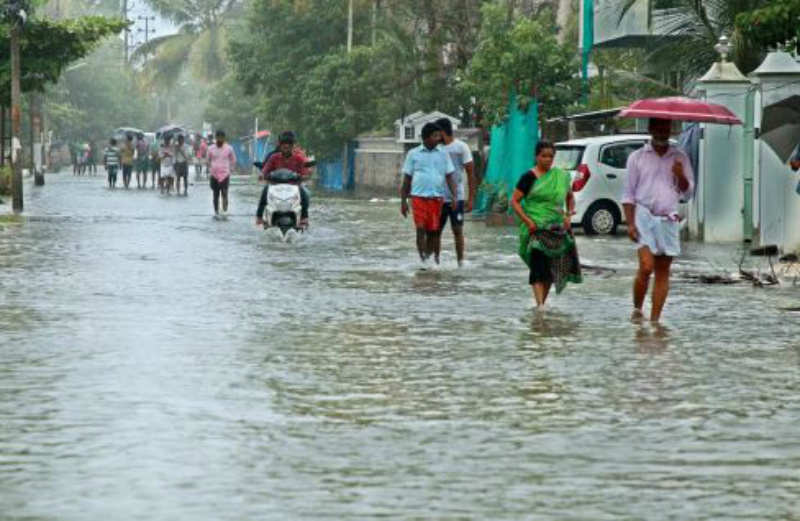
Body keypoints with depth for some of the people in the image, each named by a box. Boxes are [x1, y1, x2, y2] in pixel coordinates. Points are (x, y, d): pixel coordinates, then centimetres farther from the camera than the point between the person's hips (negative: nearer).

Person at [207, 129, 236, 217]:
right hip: (214, 174, 2)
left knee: (224, 193, -12)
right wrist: (210, 170, 12)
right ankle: (216, 212, 12)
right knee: (216, 194, 5)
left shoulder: (229, 148, 1)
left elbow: (233, 160, 14)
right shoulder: (211, 148, 4)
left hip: (225, 174, -2)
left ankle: (225, 211, -17)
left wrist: (230, 169, 7)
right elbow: (208, 160, 17)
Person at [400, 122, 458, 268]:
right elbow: (406, 179, 8)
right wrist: (403, 201, 5)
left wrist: (455, 195, -6)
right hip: (418, 197, -1)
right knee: (420, 229, -10)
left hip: (437, 197, 1)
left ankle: (430, 258, 11)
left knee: (433, 231, 2)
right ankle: (422, 259, -7)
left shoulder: (443, 154, 7)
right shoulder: (413, 154, 5)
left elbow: (450, 176, 6)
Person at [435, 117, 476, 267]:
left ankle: (460, 261, 6)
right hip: (438, 198, 4)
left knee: (457, 230, -1)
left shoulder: (461, 147, -4)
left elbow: (471, 174, -5)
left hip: (456, 198, -4)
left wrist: (471, 199, -10)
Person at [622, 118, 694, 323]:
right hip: (645, 216, -3)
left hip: (669, 221, 3)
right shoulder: (637, 157, 5)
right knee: (646, 267, -16)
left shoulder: (680, 158, 12)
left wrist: (681, 176, -10)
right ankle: (637, 309, 2)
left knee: (663, 272, 1)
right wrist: (630, 223, -6)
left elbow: (687, 193, 11)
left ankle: (655, 319, 5)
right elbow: (628, 194, 4)